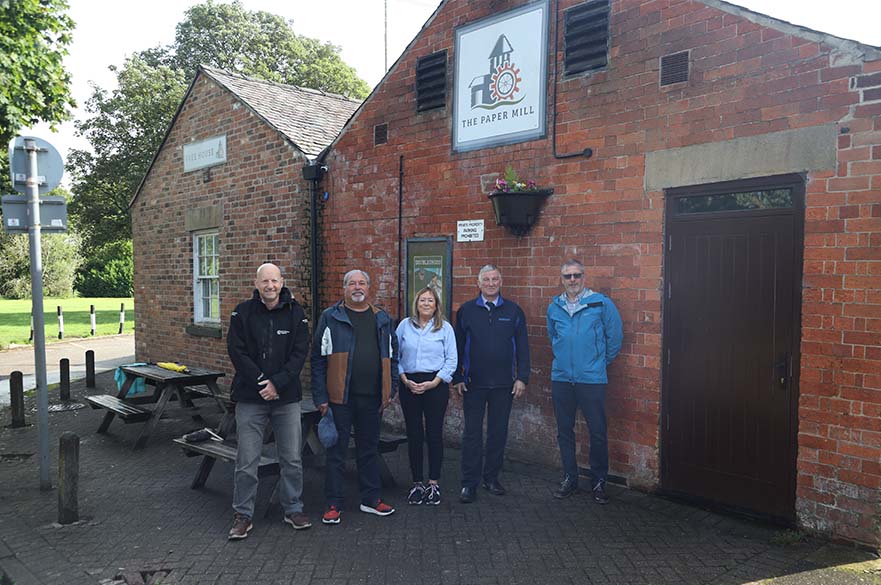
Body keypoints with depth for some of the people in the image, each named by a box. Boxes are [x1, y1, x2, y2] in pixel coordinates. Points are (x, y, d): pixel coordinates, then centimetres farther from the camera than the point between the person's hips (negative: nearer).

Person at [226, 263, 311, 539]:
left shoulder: (295, 313, 1)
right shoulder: (243, 313, 0)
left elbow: (300, 353, -4)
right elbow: (236, 351, -6)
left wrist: (277, 383, -14)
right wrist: (261, 382, -13)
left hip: (287, 397, 1)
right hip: (250, 397, -1)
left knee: (292, 458, 9)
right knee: (247, 461, 4)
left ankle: (293, 509, 26)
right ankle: (243, 514, 19)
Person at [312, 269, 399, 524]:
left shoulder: (382, 319, 9)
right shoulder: (330, 317, -2)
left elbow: (392, 356, 14)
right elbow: (318, 358, -4)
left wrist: (391, 389, 6)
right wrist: (320, 396, -9)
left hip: (372, 397, 4)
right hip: (340, 397, -3)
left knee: (370, 449, 14)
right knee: (336, 451, 4)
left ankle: (371, 499, 27)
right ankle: (333, 504, 15)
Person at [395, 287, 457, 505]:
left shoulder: (445, 328, 3)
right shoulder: (404, 325, 7)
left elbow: (451, 360, 0)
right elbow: (395, 356, 8)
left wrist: (434, 382, -10)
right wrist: (404, 380, -5)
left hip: (436, 385, -1)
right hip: (409, 385, 2)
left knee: (434, 434, 0)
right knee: (414, 435, 5)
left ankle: (433, 483, 11)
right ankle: (417, 483, 15)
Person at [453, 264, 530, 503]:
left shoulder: (513, 311, 3)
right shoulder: (466, 311, 2)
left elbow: (522, 347, 4)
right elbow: (458, 346, 3)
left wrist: (522, 378, -2)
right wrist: (457, 378, -1)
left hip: (503, 384, 1)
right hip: (473, 384, -1)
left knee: (498, 432, 10)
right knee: (472, 434, 3)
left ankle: (492, 478, 25)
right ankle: (469, 484, 10)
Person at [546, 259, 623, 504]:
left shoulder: (601, 303, -5)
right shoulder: (554, 307, 7)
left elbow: (615, 337, 3)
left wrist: (600, 362, 7)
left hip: (592, 379, -4)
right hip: (561, 378, 4)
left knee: (597, 433, 0)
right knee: (564, 431, 11)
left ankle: (598, 482, 16)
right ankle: (569, 478, 25)